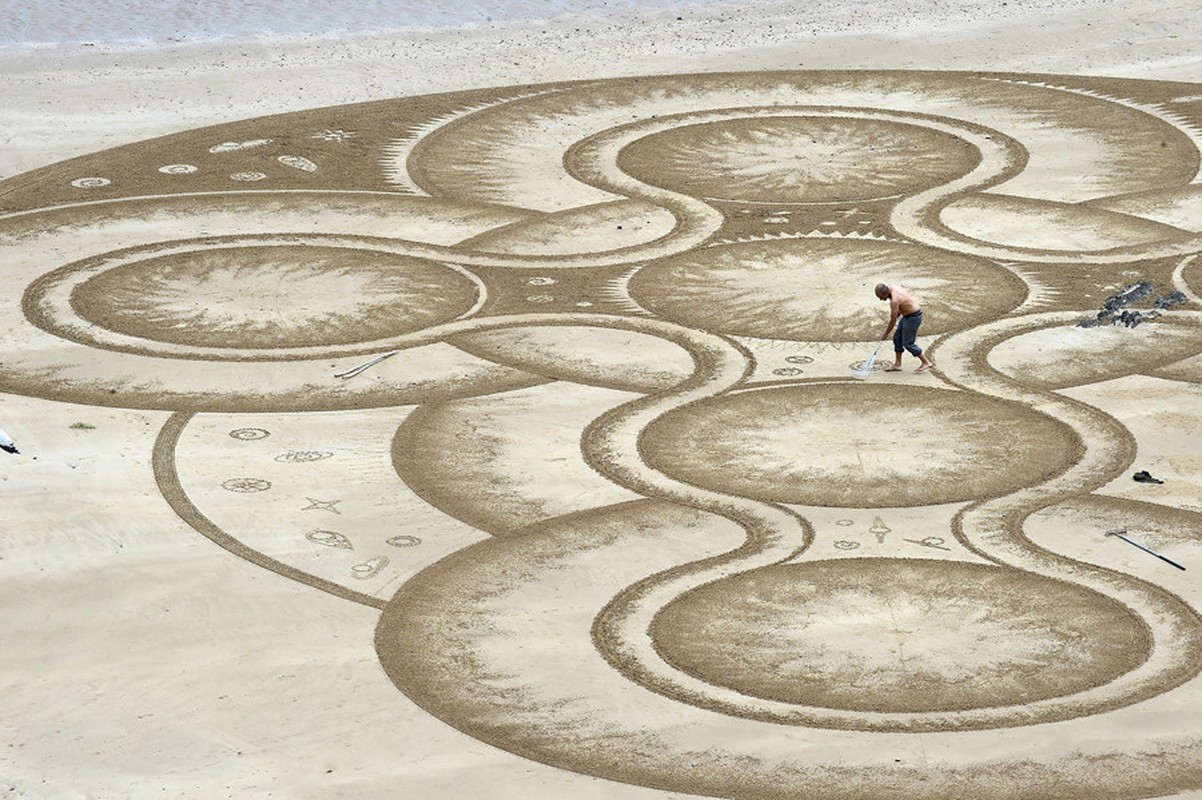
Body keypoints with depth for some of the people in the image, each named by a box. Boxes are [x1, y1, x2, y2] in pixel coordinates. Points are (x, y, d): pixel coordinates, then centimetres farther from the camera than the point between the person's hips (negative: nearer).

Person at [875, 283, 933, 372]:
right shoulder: (893, 288, -3)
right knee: (897, 338, 11)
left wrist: (885, 335, -8)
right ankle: (897, 365, 16)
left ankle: (926, 363, 6)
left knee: (908, 343, -3)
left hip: (913, 317, -10)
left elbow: (893, 321, -20)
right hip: (908, 315, 10)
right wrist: (897, 314, 18)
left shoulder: (894, 300, -29)